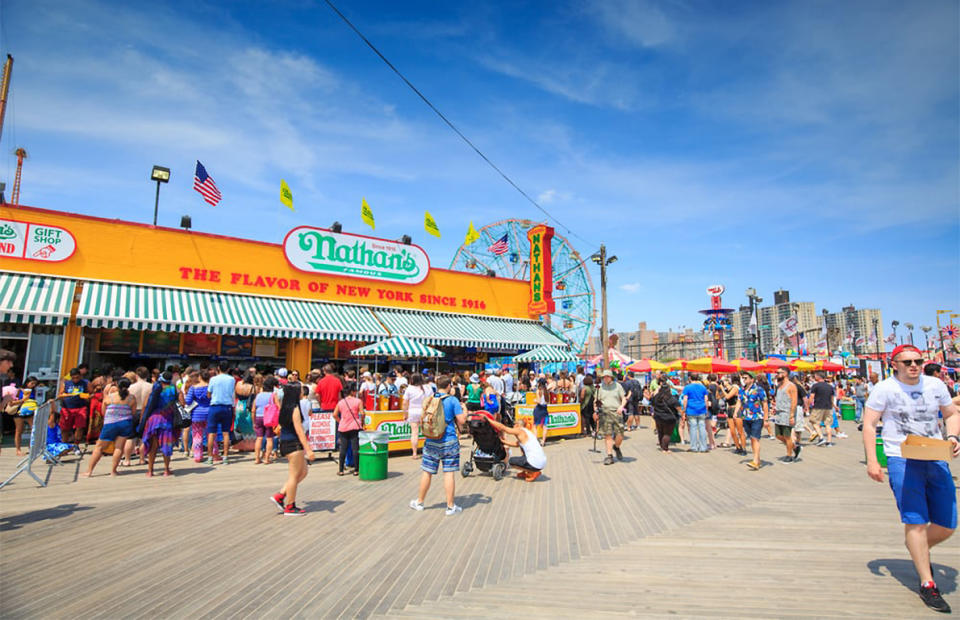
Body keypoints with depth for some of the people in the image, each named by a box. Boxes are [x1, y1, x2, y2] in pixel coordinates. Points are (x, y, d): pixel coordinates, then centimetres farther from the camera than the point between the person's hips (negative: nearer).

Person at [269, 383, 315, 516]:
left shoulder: (285, 407, 10)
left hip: (286, 443, 9)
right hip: (293, 444, -9)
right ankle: (290, 507, 11)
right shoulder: (294, 409, -17)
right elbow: (299, 431, -20)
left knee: (303, 472, 17)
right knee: (294, 475, 1)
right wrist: (308, 449, -19)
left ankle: (279, 496, 18)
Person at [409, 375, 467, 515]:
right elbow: (461, 421, -10)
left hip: (431, 442, 3)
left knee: (427, 472, 13)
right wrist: (464, 411, 9)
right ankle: (450, 506, 9)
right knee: (449, 473, 2)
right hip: (449, 442, -3)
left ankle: (419, 502, 27)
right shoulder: (453, 401, -9)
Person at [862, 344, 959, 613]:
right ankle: (927, 585, 7)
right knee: (916, 521, -4)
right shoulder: (884, 389, -5)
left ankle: (920, 551, 39)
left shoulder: (935, 385, 7)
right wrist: (872, 460, -14)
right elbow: (869, 424, -6)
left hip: (936, 459, 5)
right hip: (902, 460, -5)